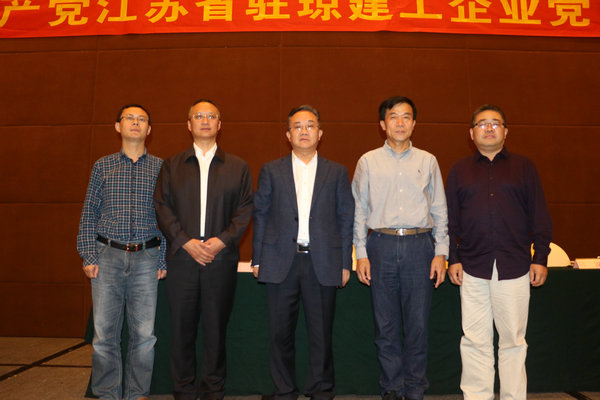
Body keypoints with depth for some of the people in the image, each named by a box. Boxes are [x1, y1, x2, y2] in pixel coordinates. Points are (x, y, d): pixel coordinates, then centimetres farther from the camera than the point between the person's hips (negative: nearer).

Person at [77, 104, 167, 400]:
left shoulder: (160, 167, 7)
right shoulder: (103, 166, 9)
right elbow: (89, 214, 9)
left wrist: (163, 260, -1)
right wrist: (89, 256, 1)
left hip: (146, 259, 0)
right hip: (108, 256, 1)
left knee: (144, 333, 2)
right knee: (105, 332, 5)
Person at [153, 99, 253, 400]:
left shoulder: (237, 167, 10)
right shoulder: (171, 166, 12)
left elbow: (245, 209, 4)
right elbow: (162, 207, 4)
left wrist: (222, 240, -10)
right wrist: (185, 242, -9)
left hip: (221, 259, 0)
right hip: (181, 258, 1)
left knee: (216, 327, 6)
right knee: (182, 327, 7)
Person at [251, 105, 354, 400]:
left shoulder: (337, 172, 9)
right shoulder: (271, 171, 9)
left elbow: (345, 219, 7)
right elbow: (260, 216, 8)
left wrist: (345, 263, 2)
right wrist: (257, 259, 2)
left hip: (323, 262, 0)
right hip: (281, 262, 1)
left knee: (321, 333, 8)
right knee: (280, 333, 8)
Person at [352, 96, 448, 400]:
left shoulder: (427, 161, 10)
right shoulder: (368, 162, 7)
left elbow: (439, 210, 10)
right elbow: (359, 211, 6)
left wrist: (440, 252, 2)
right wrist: (361, 254, 0)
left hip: (419, 245, 1)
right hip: (382, 246, 0)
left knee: (417, 325, 4)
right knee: (386, 325, 7)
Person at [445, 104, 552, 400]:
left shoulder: (523, 167, 11)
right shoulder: (459, 170, 12)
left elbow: (539, 216, 9)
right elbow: (451, 219, 9)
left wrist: (540, 257, 1)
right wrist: (453, 259, 2)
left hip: (514, 266, 0)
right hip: (473, 267, 0)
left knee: (513, 340, 6)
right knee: (475, 340, 5)